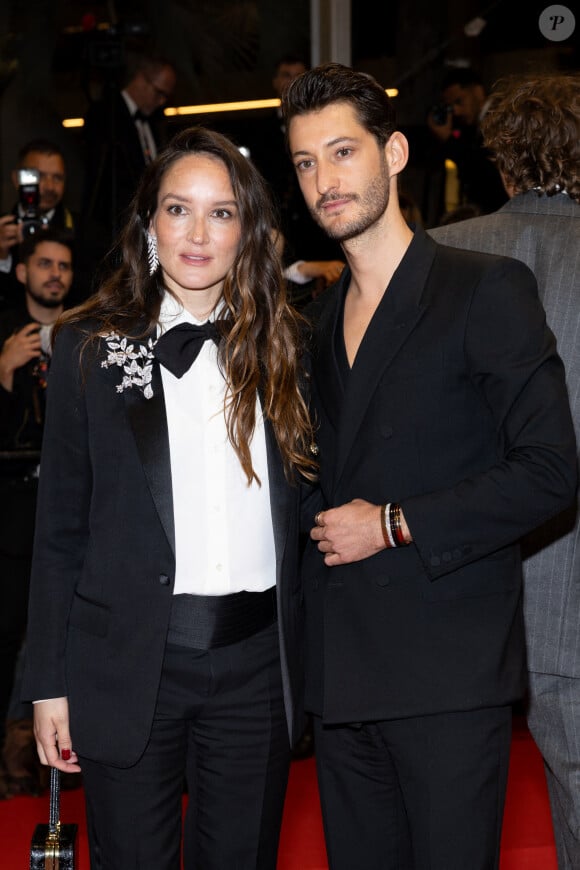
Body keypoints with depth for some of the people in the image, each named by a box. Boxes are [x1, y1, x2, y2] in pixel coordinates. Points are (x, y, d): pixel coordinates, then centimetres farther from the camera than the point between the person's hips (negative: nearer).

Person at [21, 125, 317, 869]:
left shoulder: (284, 347, 5)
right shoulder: (90, 347, 1)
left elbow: (302, 507, 7)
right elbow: (60, 526, 1)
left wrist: (304, 657, 2)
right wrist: (49, 683, -2)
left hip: (255, 663, 2)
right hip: (127, 663, -1)